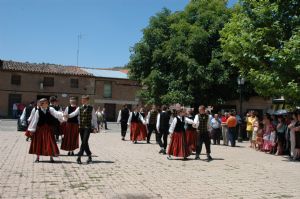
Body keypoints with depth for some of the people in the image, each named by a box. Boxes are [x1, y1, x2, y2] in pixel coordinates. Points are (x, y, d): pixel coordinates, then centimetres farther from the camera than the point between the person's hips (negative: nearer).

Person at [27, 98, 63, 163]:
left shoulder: (50, 109, -1)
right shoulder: (38, 111, -6)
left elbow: (56, 113, -15)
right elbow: (34, 121, -2)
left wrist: (62, 114, -35)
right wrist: (32, 130, -1)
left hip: (48, 129, 1)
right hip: (40, 129, -1)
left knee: (50, 142, 1)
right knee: (39, 143, 5)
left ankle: (51, 157, 13)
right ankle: (37, 157, 21)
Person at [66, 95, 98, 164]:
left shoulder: (91, 108, 3)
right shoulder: (79, 108, 8)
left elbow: (94, 118, 6)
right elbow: (74, 113, -8)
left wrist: (95, 127, 2)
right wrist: (68, 115, -29)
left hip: (88, 127, -3)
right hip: (81, 127, 3)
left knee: (84, 142, -13)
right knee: (84, 142, 7)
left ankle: (79, 157, -14)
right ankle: (89, 157, 20)